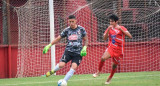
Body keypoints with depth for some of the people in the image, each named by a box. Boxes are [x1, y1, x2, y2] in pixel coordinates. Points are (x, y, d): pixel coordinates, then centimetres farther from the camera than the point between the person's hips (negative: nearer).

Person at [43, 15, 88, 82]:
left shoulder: (81, 29, 1)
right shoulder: (66, 30, 3)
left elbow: (85, 40, 10)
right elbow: (58, 39, 9)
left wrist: (84, 48, -7)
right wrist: (49, 45, 1)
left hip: (78, 53, 0)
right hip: (68, 51, 0)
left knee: (74, 67, -22)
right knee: (61, 65, -20)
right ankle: (53, 71, 14)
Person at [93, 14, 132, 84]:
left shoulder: (121, 28, -6)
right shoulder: (109, 28, 5)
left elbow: (130, 36, -19)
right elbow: (104, 38, -3)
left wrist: (120, 29, -27)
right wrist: (108, 30, -17)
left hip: (118, 51, -1)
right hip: (111, 48, 1)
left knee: (115, 65, 9)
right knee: (103, 58, -26)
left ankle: (110, 78, 35)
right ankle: (98, 72, -5)